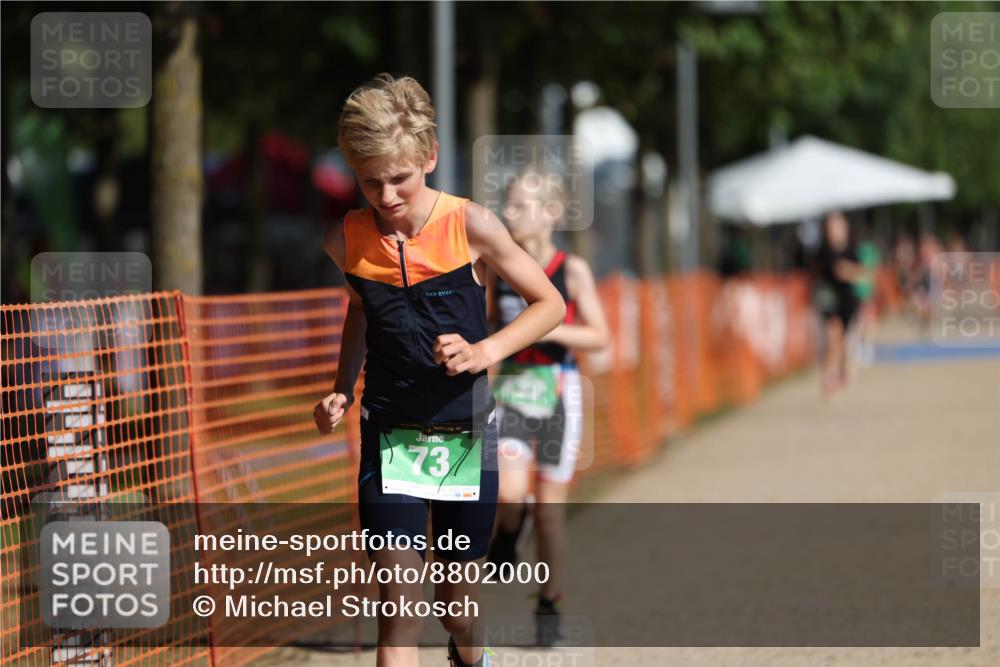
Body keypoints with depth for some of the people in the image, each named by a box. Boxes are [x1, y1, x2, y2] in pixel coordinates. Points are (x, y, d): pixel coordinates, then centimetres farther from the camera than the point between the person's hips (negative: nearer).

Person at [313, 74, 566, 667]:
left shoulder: (470, 227, -13)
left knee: (460, 604, 15)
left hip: (465, 436, -1)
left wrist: (486, 351, -19)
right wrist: (342, 389, 6)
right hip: (390, 438, 1)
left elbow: (550, 304, -4)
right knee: (399, 603, -12)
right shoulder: (347, 241, -4)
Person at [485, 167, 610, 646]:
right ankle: (508, 532, 16)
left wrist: (549, 329, -20)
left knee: (549, 508, 4)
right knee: (508, 493, -20)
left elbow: (599, 337, -6)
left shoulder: (572, 271, -6)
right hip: (510, 389, 2)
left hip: (557, 391, -2)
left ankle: (549, 604, 19)